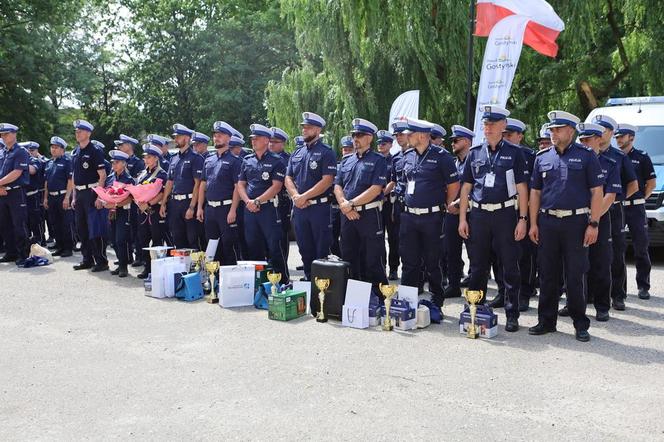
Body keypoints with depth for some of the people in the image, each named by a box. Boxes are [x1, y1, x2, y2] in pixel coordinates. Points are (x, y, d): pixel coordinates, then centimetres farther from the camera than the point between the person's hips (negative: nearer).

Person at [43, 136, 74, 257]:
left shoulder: (67, 161, -7)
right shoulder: (49, 163, 16)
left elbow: (71, 180, -13)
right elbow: (46, 182, 20)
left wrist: (67, 197, -19)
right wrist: (45, 197, 14)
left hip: (63, 196, -7)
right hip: (52, 197, 8)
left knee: (66, 224, -3)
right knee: (55, 224, 11)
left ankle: (68, 248, 3)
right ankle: (59, 247, 19)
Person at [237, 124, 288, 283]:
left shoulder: (276, 161, -2)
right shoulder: (247, 161, 14)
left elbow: (276, 187, -11)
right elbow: (240, 184, 12)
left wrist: (257, 201, -15)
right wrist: (248, 201, -5)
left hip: (269, 208, -5)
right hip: (249, 209, 5)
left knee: (274, 247, -4)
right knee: (253, 247, 10)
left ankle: (283, 281, 3)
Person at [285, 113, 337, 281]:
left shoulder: (326, 152, -5)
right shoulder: (297, 153, 14)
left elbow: (327, 180, -15)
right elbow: (288, 179, 12)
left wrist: (304, 197, -16)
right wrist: (296, 196, -8)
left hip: (319, 208, -6)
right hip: (299, 208, 6)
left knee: (322, 252, 0)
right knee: (305, 249, 14)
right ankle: (309, 280, 24)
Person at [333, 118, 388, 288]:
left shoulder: (378, 160, -4)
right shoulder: (347, 161, 15)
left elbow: (375, 189, -14)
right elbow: (337, 186, 10)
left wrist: (351, 203, -15)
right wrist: (344, 205, -8)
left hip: (369, 215, -6)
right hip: (347, 215, 6)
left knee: (373, 261, -2)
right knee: (349, 258, 14)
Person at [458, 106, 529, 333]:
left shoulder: (514, 153, 1)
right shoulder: (475, 153, 9)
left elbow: (522, 188, -1)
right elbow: (466, 187, 11)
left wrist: (523, 219, -8)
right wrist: (462, 218, 5)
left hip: (505, 214, -3)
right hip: (479, 215, 3)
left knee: (510, 268, 3)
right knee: (477, 267, 9)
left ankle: (512, 315, 12)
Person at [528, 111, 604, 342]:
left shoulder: (586, 155, 0)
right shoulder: (542, 157, 10)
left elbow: (597, 192, -3)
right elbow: (535, 192, 12)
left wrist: (593, 224, -10)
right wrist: (533, 223, 5)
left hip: (576, 222, -3)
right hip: (547, 222, 3)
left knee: (576, 275, 2)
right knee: (547, 274, 8)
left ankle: (580, 324, 12)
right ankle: (546, 320, 18)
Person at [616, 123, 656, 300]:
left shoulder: (642, 157, 2)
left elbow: (651, 182, 5)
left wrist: (642, 198, -2)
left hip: (635, 208, -2)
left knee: (641, 248, 0)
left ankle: (643, 287, 8)